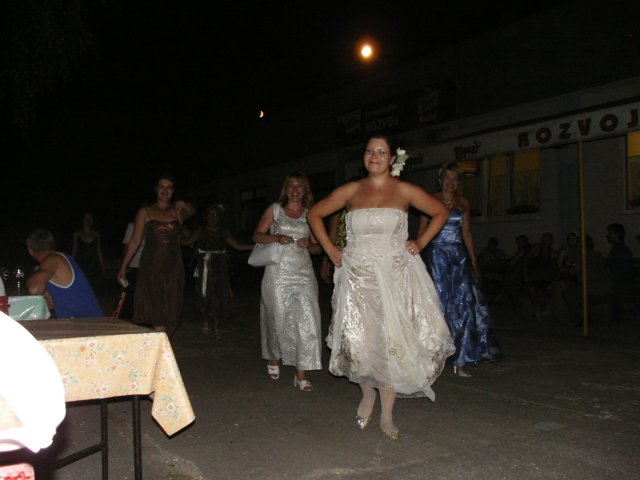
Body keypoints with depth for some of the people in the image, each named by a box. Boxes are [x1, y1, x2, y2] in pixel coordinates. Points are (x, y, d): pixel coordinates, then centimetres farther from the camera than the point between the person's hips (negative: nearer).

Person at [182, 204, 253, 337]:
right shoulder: (200, 231, 6)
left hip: (219, 269, 1)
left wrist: (254, 246, -6)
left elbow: (238, 246, 5)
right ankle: (207, 320, 23)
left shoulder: (223, 233, 8)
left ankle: (216, 327, 9)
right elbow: (185, 242, -1)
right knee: (204, 296, -3)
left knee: (218, 296, -2)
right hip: (204, 269, -1)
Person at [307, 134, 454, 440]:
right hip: (358, 277, 1)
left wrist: (420, 243, 5)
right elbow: (315, 214, 14)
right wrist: (330, 250, 7)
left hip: (395, 277, -1)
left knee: (393, 344, 0)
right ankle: (367, 394, 28)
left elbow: (441, 212, 14)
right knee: (359, 342, -3)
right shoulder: (350, 191, 5)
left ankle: (387, 416, 14)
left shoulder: (405, 191, 2)